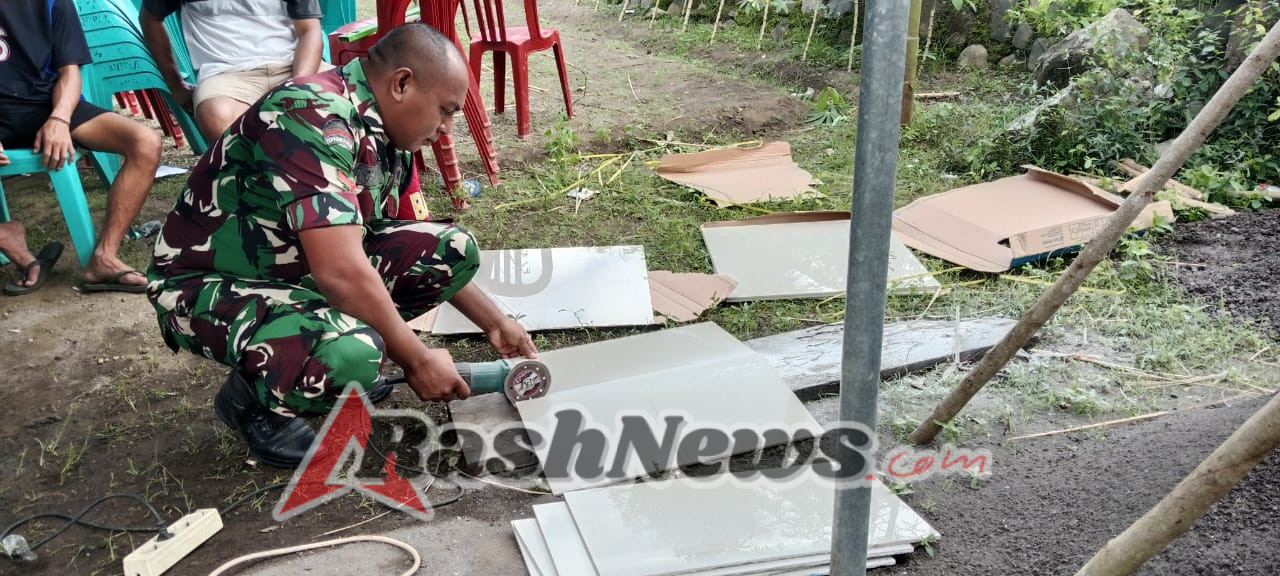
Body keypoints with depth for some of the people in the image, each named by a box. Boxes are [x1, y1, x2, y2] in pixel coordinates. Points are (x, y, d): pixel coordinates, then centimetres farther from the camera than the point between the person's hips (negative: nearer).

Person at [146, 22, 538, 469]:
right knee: (353, 356, -36)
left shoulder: (385, 133, -1)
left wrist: (494, 322, 10)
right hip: (209, 284, -8)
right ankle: (254, 399, -3)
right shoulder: (312, 118, -29)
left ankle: (348, 351, 9)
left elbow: (428, 252, 13)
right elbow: (341, 273, -35)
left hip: (300, 268, 8)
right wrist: (416, 361, -22)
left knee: (454, 247, -4)